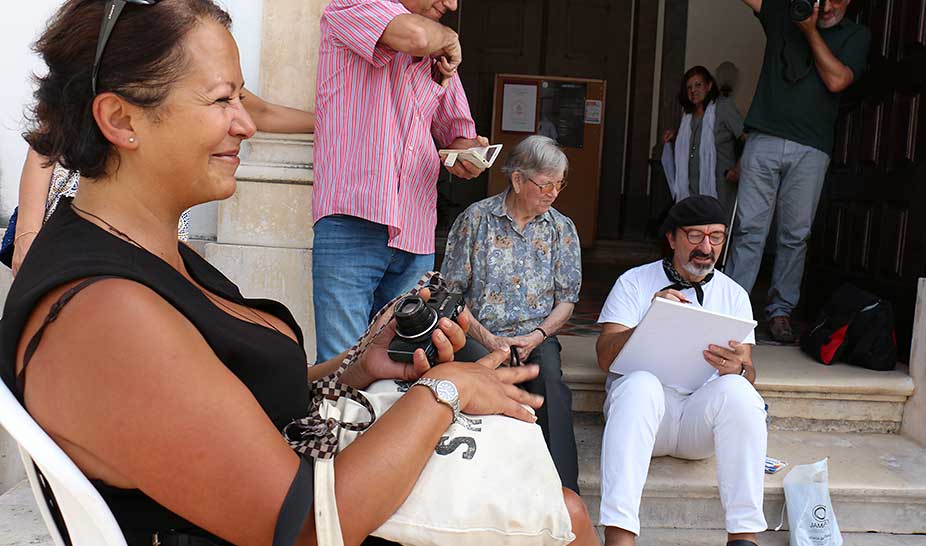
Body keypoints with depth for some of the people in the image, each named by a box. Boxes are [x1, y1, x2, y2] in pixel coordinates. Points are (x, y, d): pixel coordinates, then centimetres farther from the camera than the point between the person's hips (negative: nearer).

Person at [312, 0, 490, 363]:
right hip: (353, 223, -6)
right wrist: (447, 37, 4)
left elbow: (456, 130, 28)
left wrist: (464, 152, 5)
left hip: (416, 237, 6)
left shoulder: (439, 55, 21)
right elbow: (415, 36, -19)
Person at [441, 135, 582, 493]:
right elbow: (451, 292, 2)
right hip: (479, 335, -2)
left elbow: (566, 300, 10)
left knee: (550, 380, -32)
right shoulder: (476, 219, 4)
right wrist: (486, 338, -10)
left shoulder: (562, 229, 12)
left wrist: (536, 336, -8)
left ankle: (564, 490, -30)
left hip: (536, 337, 2)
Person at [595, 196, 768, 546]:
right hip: (642, 404, -2)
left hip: (702, 412, 2)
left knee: (737, 389, -30)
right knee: (640, 383, -35)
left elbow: (748, 371, 7)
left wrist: (737, 369, -19)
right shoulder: (634, 282, 9)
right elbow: (605, 357, -2)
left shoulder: (733, 294, 17)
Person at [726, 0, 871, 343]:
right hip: (764, 140, 0)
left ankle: (781, 310, 10)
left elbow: (836, 80, -3)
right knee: (749, 228, -4)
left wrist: (810, 31, -2)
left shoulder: (856, 36, 11)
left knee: (795, 235, 1)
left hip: (810, 150, 0)